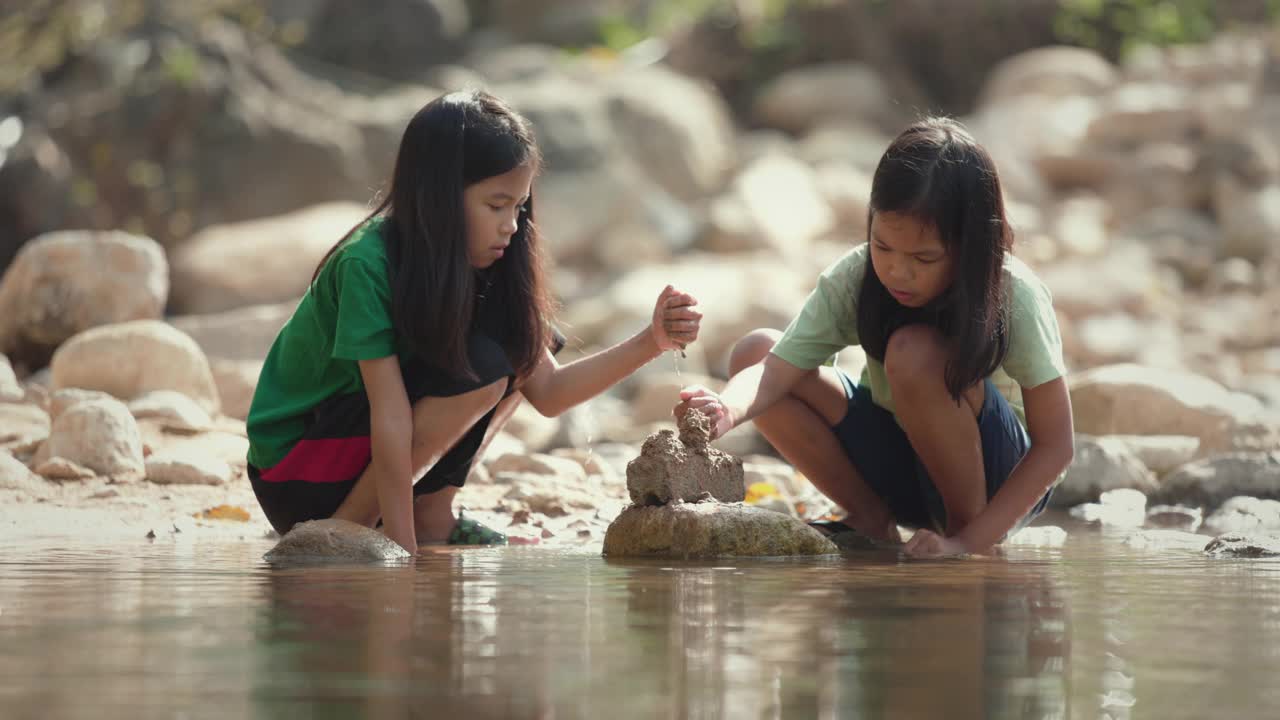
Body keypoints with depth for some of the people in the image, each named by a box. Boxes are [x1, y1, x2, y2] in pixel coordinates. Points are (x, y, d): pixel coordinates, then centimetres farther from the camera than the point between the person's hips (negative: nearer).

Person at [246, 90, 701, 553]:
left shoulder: (477, 266, 0)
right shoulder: (367, 263, -24)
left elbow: (547, 392, 0)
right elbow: (391, 417, -27)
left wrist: (651, 342, -11)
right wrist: (403, 551, -29)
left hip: (370, 463, 8)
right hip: (292, 478, -8)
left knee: (522, 351, -2)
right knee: (480, 368, -24)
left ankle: (432, 515, 1)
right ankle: (344, 531, -15)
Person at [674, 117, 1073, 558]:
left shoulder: (1014, 297, -25)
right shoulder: (852, 280, -17)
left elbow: (1054, 446, -23)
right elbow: (773, 372, -26)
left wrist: (968, 542, -31)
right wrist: (727, 410, -50)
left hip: (999, 471, -4)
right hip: (900, 466, 4)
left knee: (914, 352, -34)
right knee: (754, 351, -16)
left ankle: (965, 524, -13)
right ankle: (872, 521, -5)